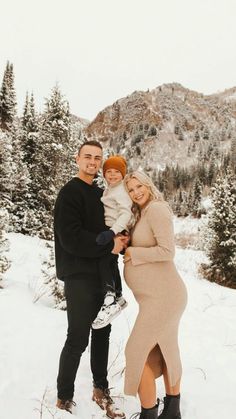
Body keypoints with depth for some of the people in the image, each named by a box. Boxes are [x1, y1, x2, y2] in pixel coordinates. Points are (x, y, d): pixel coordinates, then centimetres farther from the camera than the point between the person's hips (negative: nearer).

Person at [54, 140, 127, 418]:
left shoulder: (99, 193, 15)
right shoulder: (70, 192, -10)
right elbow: (70, 238, -21)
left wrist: (119, 239, -2)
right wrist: (109, 245, -18)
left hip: (101, 275, 8)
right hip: (79, 277, -8)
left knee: (102, 333, 15)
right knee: (78, 340, -1)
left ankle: (101, 390, 32)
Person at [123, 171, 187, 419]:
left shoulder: (156, 208, -15)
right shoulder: (142, 215, 15)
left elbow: (167, 251, -23)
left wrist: (133, 253, -14)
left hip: (162, 296, -10)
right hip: (159, 295, 10)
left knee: (137, 352, -1)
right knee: (165, 351, 20)